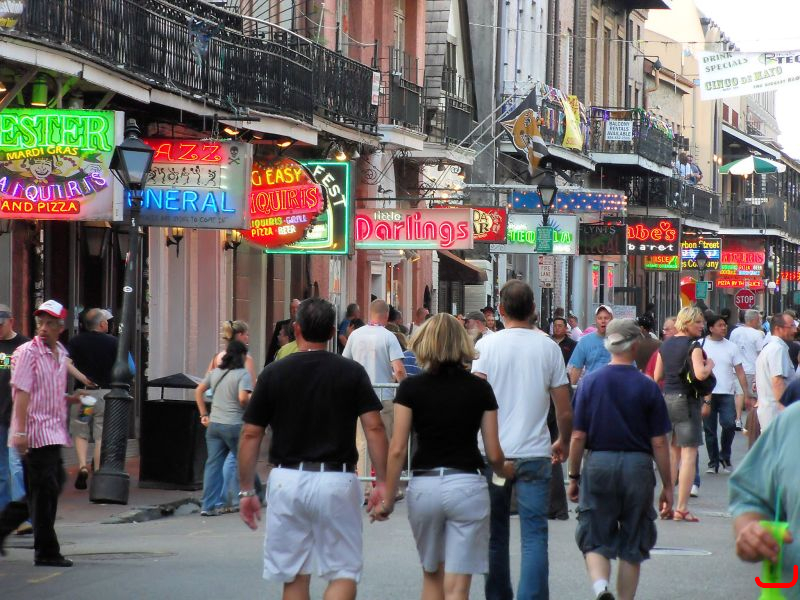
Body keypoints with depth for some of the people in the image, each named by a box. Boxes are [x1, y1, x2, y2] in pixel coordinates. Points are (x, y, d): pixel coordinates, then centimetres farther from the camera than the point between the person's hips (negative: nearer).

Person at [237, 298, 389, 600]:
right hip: (337, 481, -1)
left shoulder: (273, 374, 2)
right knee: (343, 573, 6)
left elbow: (251, 436, 1)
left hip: (287, 480, 1)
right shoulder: (352, 372, 0)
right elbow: (374, 429, -7)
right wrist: (382, 482, -2)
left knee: (294, 576, 11)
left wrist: (246, 490, 8)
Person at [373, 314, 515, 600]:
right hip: (467, 485, -1)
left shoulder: (411, 388, -1)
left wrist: (388, 500, 3)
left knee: (432, 575, 21)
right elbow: (494, 455, 3)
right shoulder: (480, 389, 1)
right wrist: (506, 470, 25)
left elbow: (397, 449, -4)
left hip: (424, 485, 1)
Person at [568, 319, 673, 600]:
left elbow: (577, 437, -2)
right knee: (632, 545, 11)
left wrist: (574, 477, 9)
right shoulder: (648, 387, -4)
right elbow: (659, 443, -3)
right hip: (638, 466, 0)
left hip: (598, 464, 0)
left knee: (595, 540, 6)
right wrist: (667, 486, 5)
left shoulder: (589, 382, -1)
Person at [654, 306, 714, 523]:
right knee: (689, 453, -3)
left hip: (666, 398, 7)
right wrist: (709, 365, -4)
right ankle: (681, 507, -6)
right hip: (686, 400, -7)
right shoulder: (693, 346, -11)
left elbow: (657, 376, 15)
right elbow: (700, 374, -23)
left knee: (672, 452, 17)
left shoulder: (665, 345, 11)